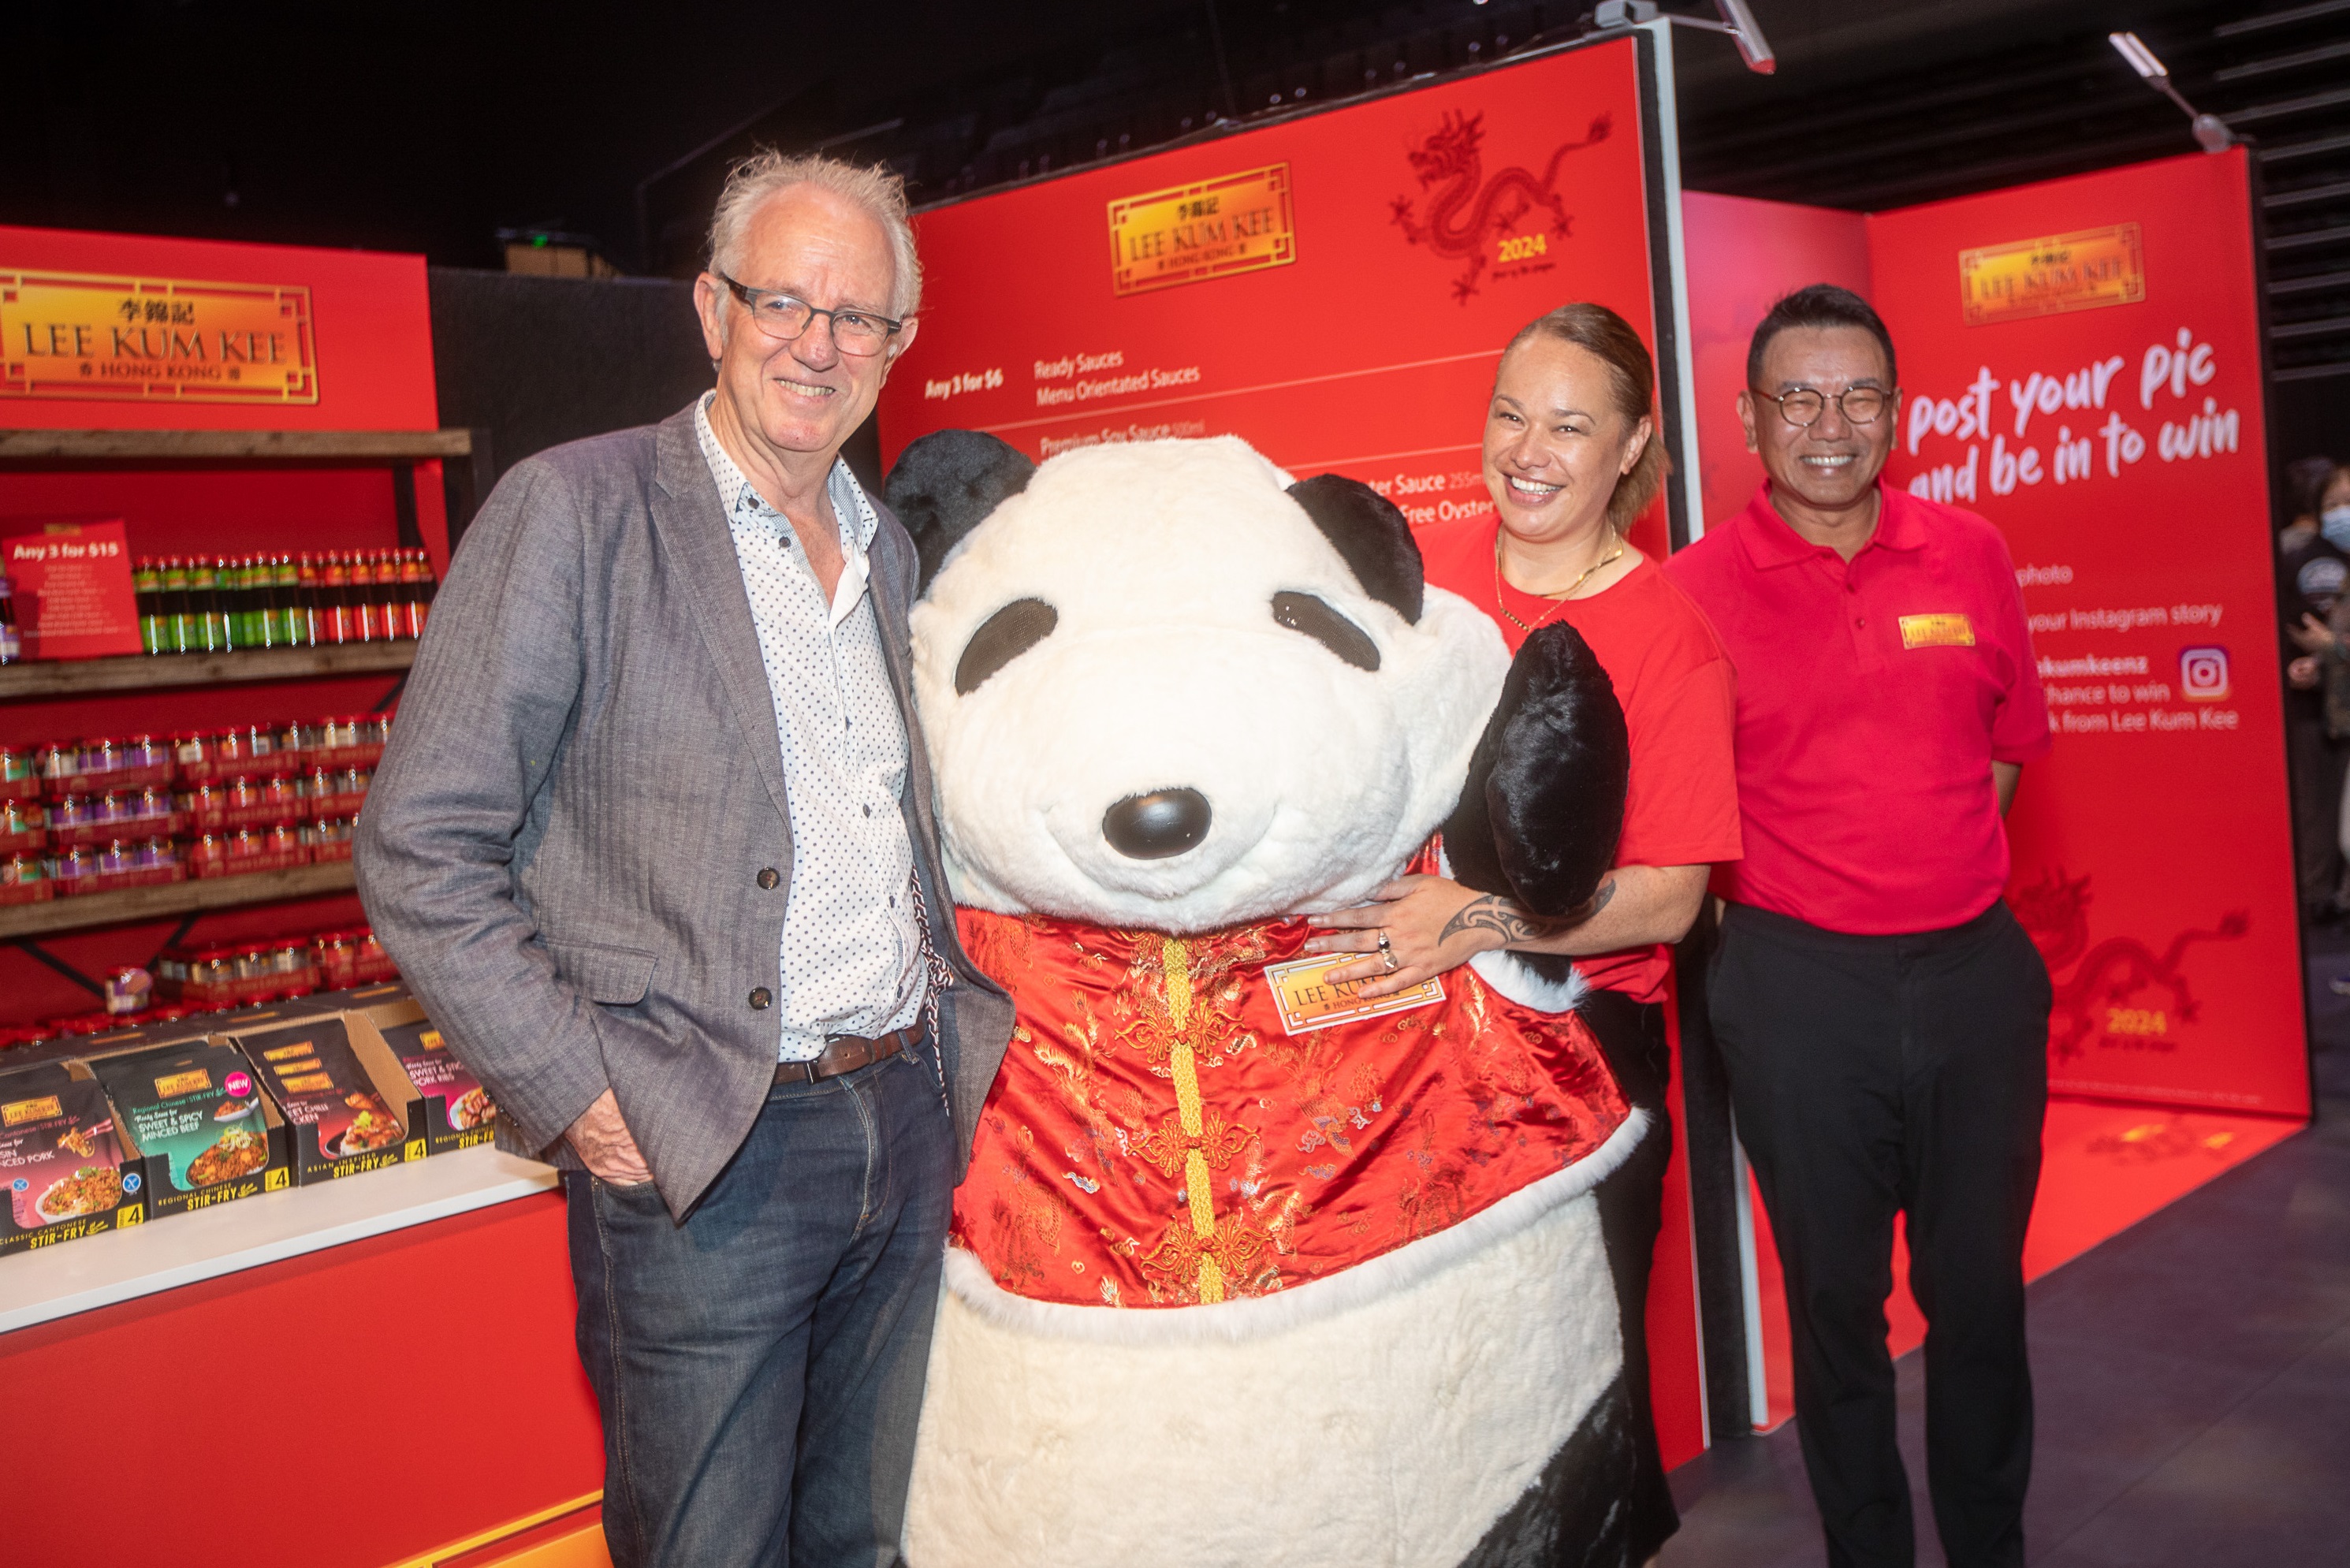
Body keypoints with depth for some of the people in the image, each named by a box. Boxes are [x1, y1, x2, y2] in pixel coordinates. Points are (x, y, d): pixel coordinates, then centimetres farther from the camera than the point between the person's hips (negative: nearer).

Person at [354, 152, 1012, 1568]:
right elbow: (421, 851, -11)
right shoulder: (574, 512, -8)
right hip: (700, 1154, -5)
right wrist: (575, 1098, -14)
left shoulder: (891, 549, 11)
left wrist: (958, 1023, 10)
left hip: (906, 1124, 6)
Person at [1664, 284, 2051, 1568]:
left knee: (1980, 1285, 14)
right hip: (1799, 989, -2)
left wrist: (1944, 877, 7)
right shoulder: (1696, 589, -7)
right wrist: (1768, 898, -7)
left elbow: (2009, 741, 14)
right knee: (1836, 1295, 12)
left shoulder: (1971, 555, 3)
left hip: (1975, 969, 3)